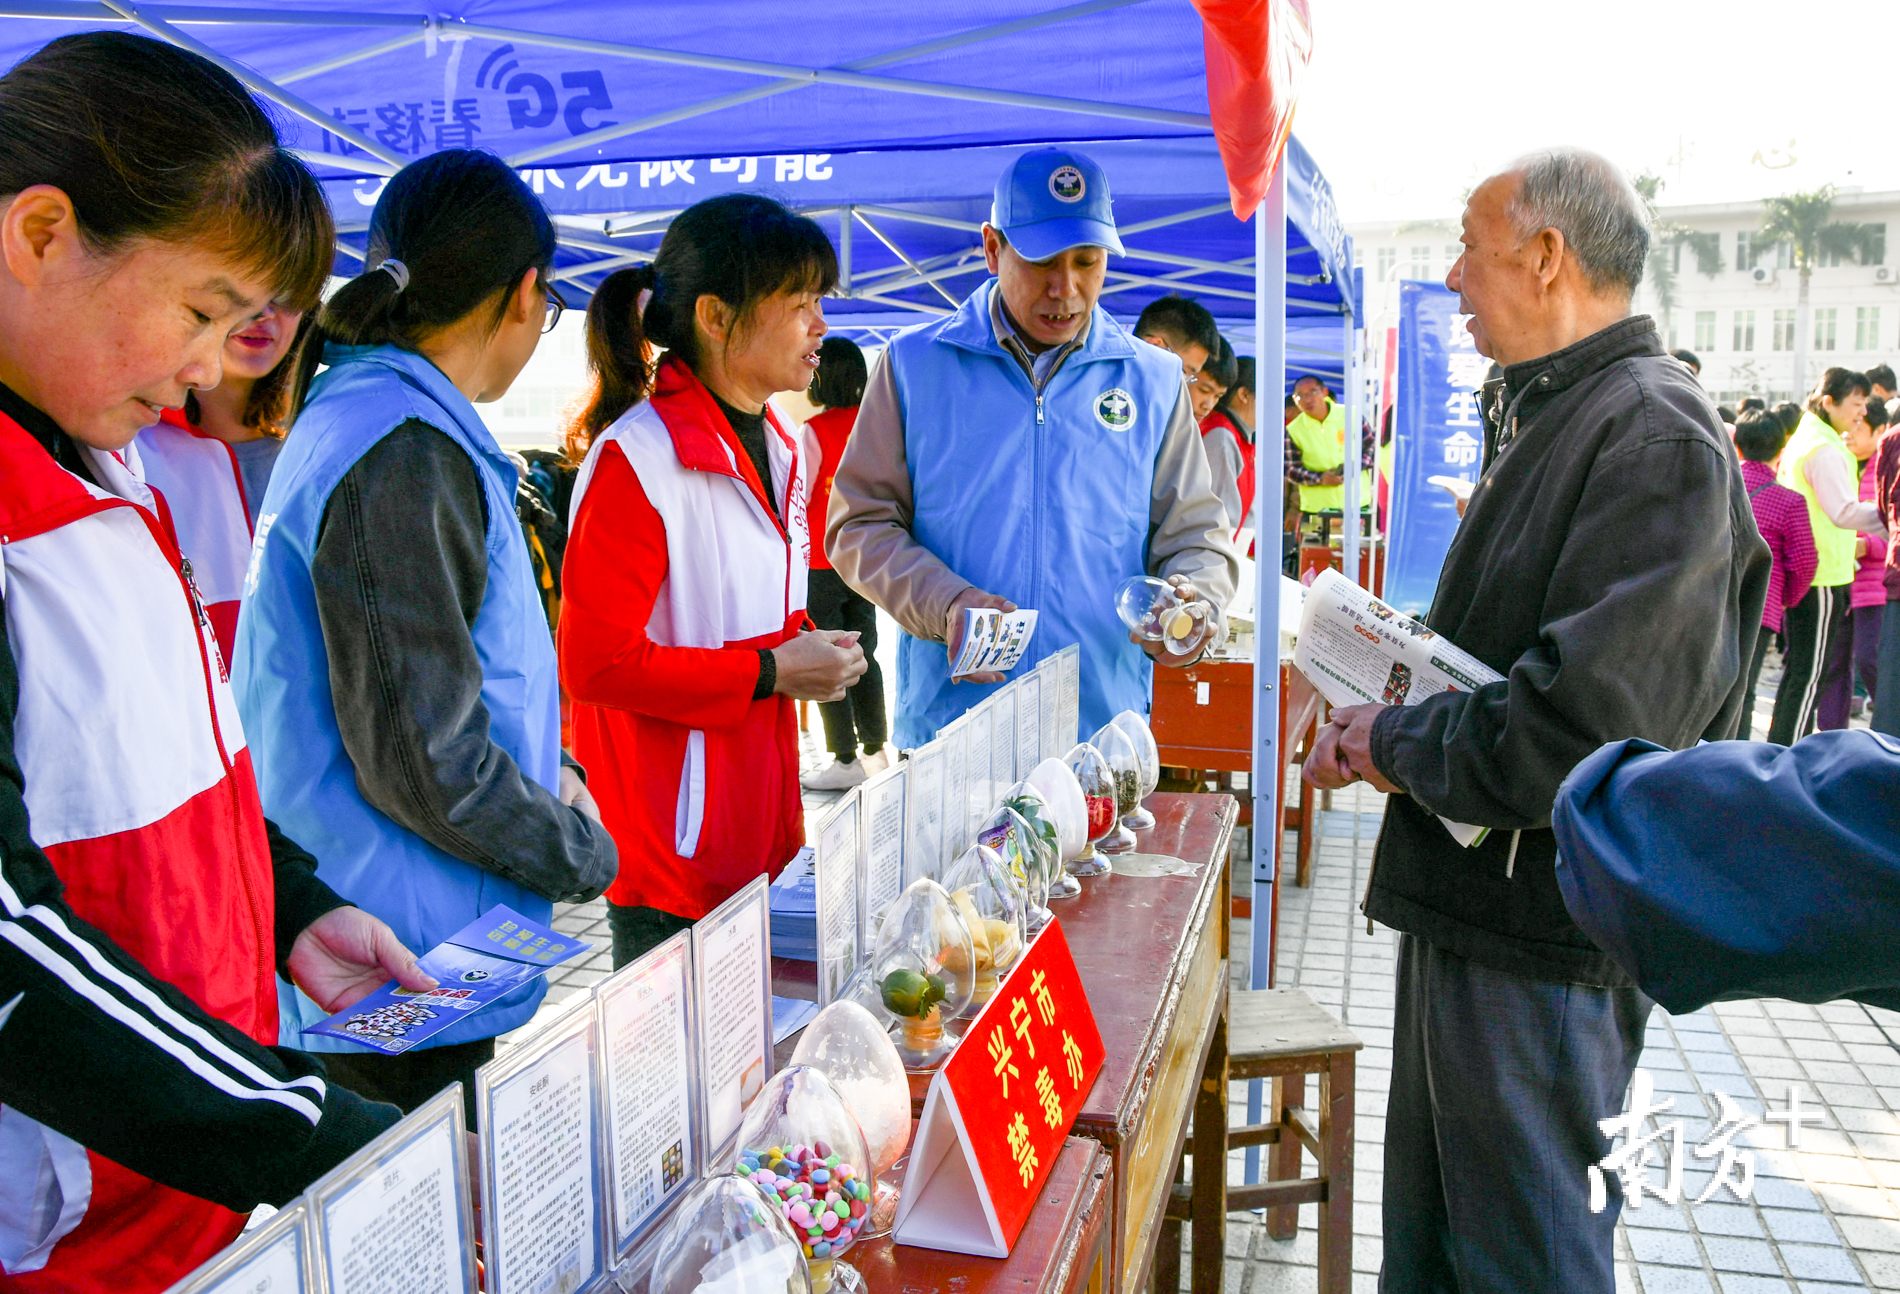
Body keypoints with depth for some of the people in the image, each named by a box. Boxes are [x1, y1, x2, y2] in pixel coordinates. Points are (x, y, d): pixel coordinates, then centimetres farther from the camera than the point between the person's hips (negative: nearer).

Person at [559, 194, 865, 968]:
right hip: (666, 838, -8)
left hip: (761, 822, 8)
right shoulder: (636, 458, -17)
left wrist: (810, 653, 4)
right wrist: (769, 672, -17)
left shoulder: (783, 447, 11)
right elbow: (596, 664, -19)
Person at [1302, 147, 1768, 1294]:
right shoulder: (1551, 416, 14)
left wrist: (1395, 747, -13)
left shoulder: (1655, 436, -19)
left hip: (1543, 939, -10)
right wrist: (1393, 712, 4)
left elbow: (1582, 731, -28)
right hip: (1471, 899, 10)